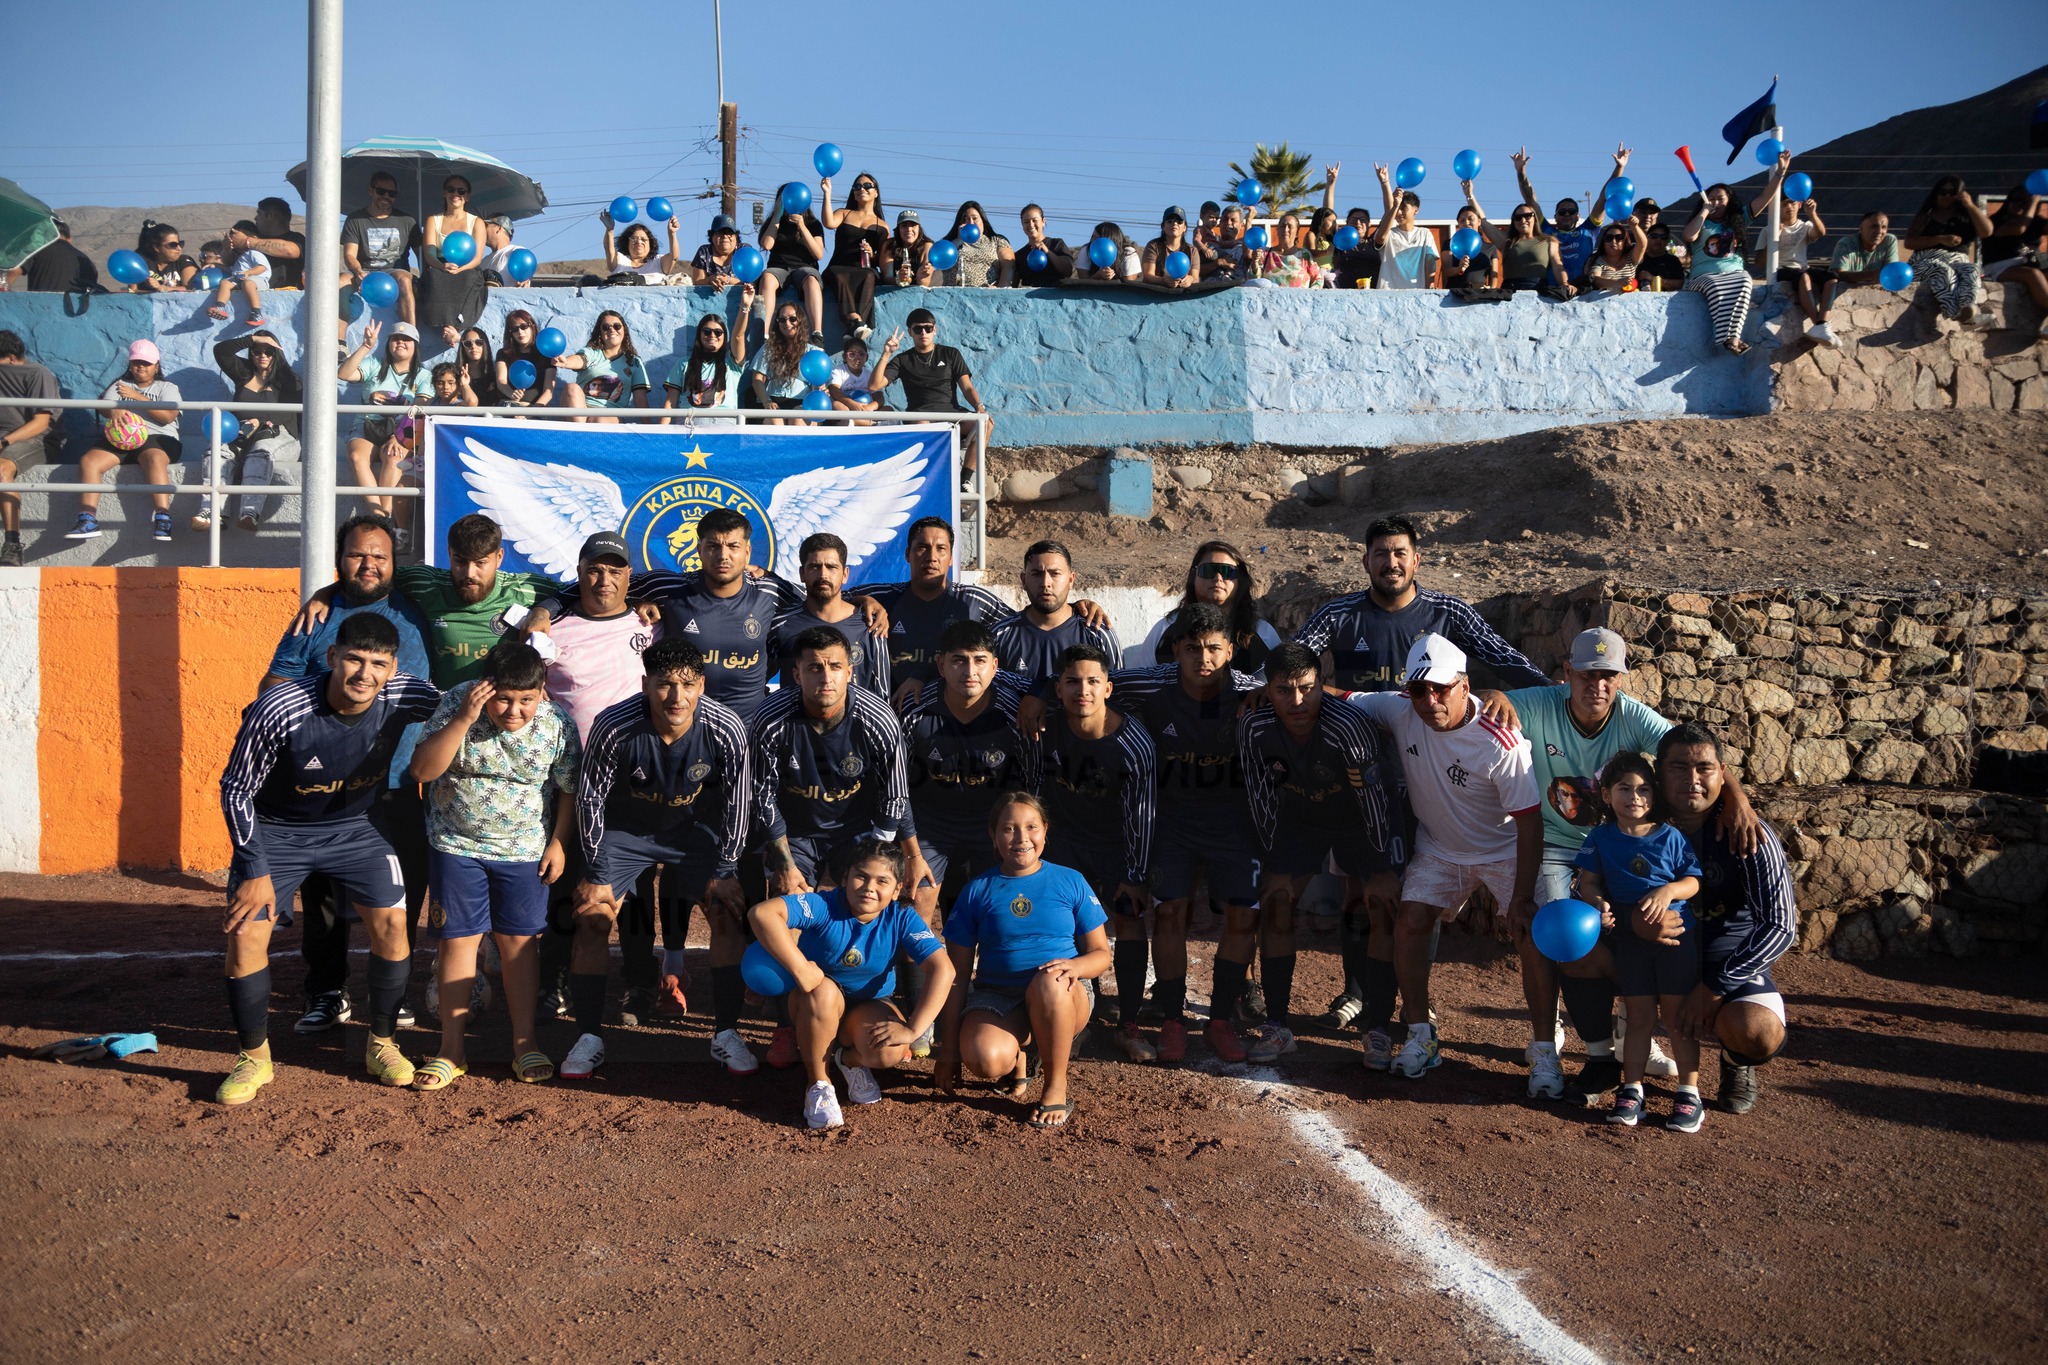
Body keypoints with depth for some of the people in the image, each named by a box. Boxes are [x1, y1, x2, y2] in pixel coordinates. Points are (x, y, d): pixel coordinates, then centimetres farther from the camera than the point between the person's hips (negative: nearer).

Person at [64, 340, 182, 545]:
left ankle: (162, 519, -48)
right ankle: (88, 521, -29)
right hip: (119, 440, 4)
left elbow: (168, 416, -2)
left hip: (157, 438, -4)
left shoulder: (167, 388, 17)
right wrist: (113, 410, -18)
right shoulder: (120, 385, 26)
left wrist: (137, 397, -6)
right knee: (88, 461, -24)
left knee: (155, 459, -40)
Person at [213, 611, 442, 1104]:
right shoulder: (278, 711, -31)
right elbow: (235, 790, -17)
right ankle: (255, 1057, 10)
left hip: (356, 827, 2)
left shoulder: (404, 697, -24)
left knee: (391, 922, -7)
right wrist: (256, 870, -16)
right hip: (275, 830, -2)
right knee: (245, 932, -10)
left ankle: (382, 1045, 13)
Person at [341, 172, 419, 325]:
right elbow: (349, 255, 1)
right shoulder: (355, 220, 12)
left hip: (395, 272, -1)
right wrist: (359, 272, -22)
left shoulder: (406, 221, 15)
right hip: (364, 273, 1)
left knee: (404, 279, -37)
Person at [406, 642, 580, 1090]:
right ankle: (452, 1048, 13)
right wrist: (463, 720, -31)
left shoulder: (557, 723, -12)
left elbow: (569, 789, 0)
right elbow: (423, 769, -22)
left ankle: (524, 1043, 15)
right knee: (459, 939, 3)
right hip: (458, 844, 0)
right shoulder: (457, 705, -15)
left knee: (519, 941, 4)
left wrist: (558, 842, -3)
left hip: (525, 849, 0)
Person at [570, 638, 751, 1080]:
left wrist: (724, 872, -8)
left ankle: (727, 1034, 6)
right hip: (623, 828, -1)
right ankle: (589, 1039, 3)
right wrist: (595, 873, -11)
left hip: (695, 825, 1)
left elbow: (736, 799, -12)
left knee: (730, 912, -8)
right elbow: (590, 797, -16)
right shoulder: (613, 727, -31)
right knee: (592, 919, -10)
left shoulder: (725, 729, -28)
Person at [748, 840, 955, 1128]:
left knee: (891, 1053, -30)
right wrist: (800, 969, -42)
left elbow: (943, 969, -25)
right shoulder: (823, 907, -25)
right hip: (814, 1006, -1)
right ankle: (818, 1083, -13)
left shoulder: (902, 919, -17)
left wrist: (912, 1029, -34)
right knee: (824, 991, -37)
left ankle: (850, 1059, 9)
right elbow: (762, 913, -41)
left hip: (868, 1008, 1)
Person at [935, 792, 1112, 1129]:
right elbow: (957, 975, 4)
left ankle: (1056, 1089, -15)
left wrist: (1074, 966, -20)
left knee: (1049, 981, -38)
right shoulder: (977, 891, 4)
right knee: (985, 1059, -34)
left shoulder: (1070, 882, 4)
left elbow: (1101, 955, 5)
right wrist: (949, 1049, 0)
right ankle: (1016, 1054, 6)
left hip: (1063, 998, 0)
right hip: (997, 996, 0)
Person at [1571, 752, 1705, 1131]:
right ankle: (1631, 1091, 16)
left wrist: (1668, 891, -23)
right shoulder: (1601, 838, -1)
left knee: (1677, 1015, 3)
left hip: (1675, 932, -1)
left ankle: (1689, 1093, 13)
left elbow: (1693, 880, -3)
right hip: (1629, 936, 2)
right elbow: (1588, 880, 1)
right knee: (1639, 1015, 9)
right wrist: (1598, 903, -19)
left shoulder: (1671, 837, -4)